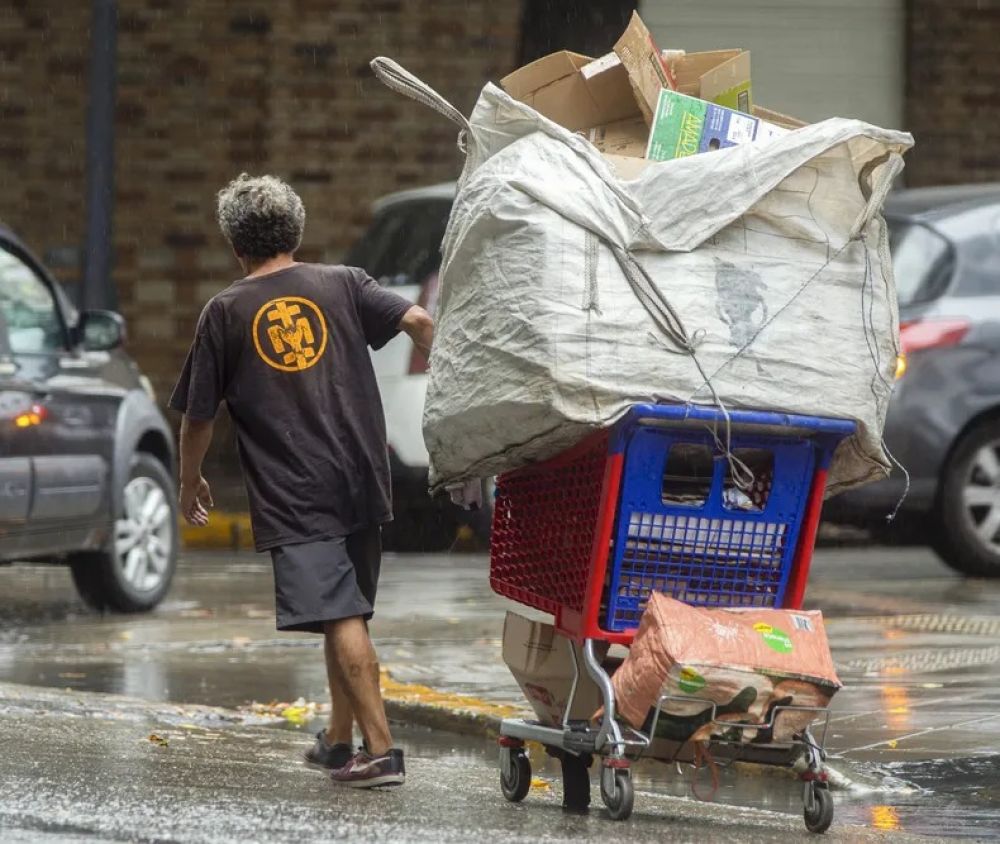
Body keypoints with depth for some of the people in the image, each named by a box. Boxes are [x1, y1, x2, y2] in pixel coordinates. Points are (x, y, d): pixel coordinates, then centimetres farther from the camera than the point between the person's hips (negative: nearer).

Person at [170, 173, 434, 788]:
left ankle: (381, 751, -17)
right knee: (348, 615, 16)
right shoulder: (343, 286, 7)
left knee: (341, 618, -10)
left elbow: (199, 416, 6)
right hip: (362, 483, 4)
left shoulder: (226, 312, 3)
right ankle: (339, 740, 25)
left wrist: (190, 483, 22)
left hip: (293, 494, -4)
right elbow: (419, 321, -7)